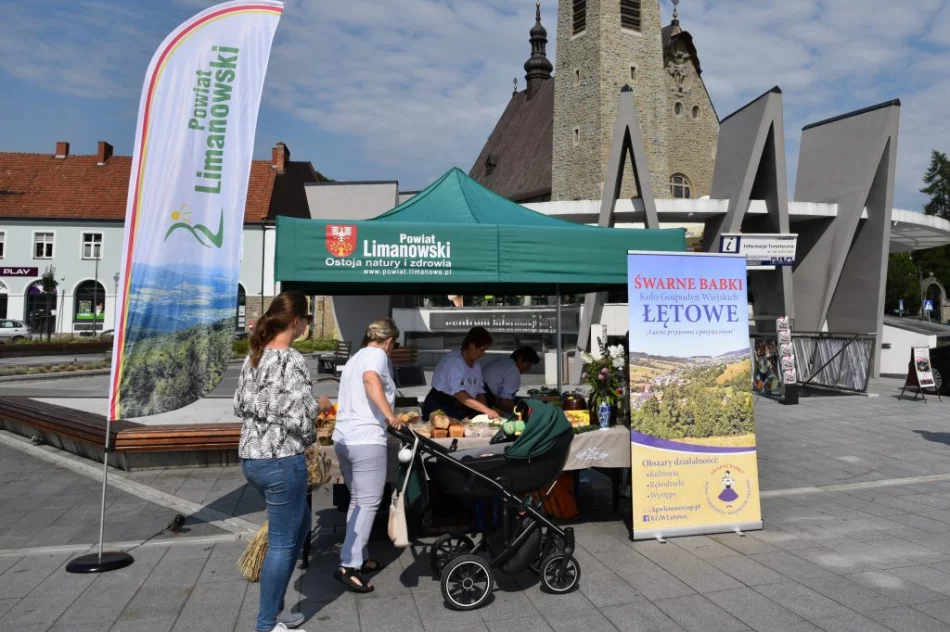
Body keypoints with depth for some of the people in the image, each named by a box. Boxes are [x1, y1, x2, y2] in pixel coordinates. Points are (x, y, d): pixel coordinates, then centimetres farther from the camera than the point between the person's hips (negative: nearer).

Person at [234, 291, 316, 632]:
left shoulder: (252, 358, 7)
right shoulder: (292, 361, -18)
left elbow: (240, 405, 13)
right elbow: (299, 418, -22)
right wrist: (310, 437, -2)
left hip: (251, 458, 9)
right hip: (282, 460, -9)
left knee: (299, 524, 25)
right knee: (282, 542, 7)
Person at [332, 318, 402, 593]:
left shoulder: (355, 358, 24)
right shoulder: (377, 355, -4)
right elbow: (371, 379, -28)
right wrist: (390, 415, -33)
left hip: (344, 438, 9)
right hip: (366, 440, -9)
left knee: (357, 502, 18)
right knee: (368, 504, -2)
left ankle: (359, 558, 26)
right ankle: (348, 566, -2)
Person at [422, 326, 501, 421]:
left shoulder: (476, 366, 6)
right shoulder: (453, 361, -19)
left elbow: (479, 393, 4)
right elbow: (459, 394, -29)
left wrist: (485, 414, -14)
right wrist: (486, 410, -35)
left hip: (460, 410, 7)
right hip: (439, 410, -7)